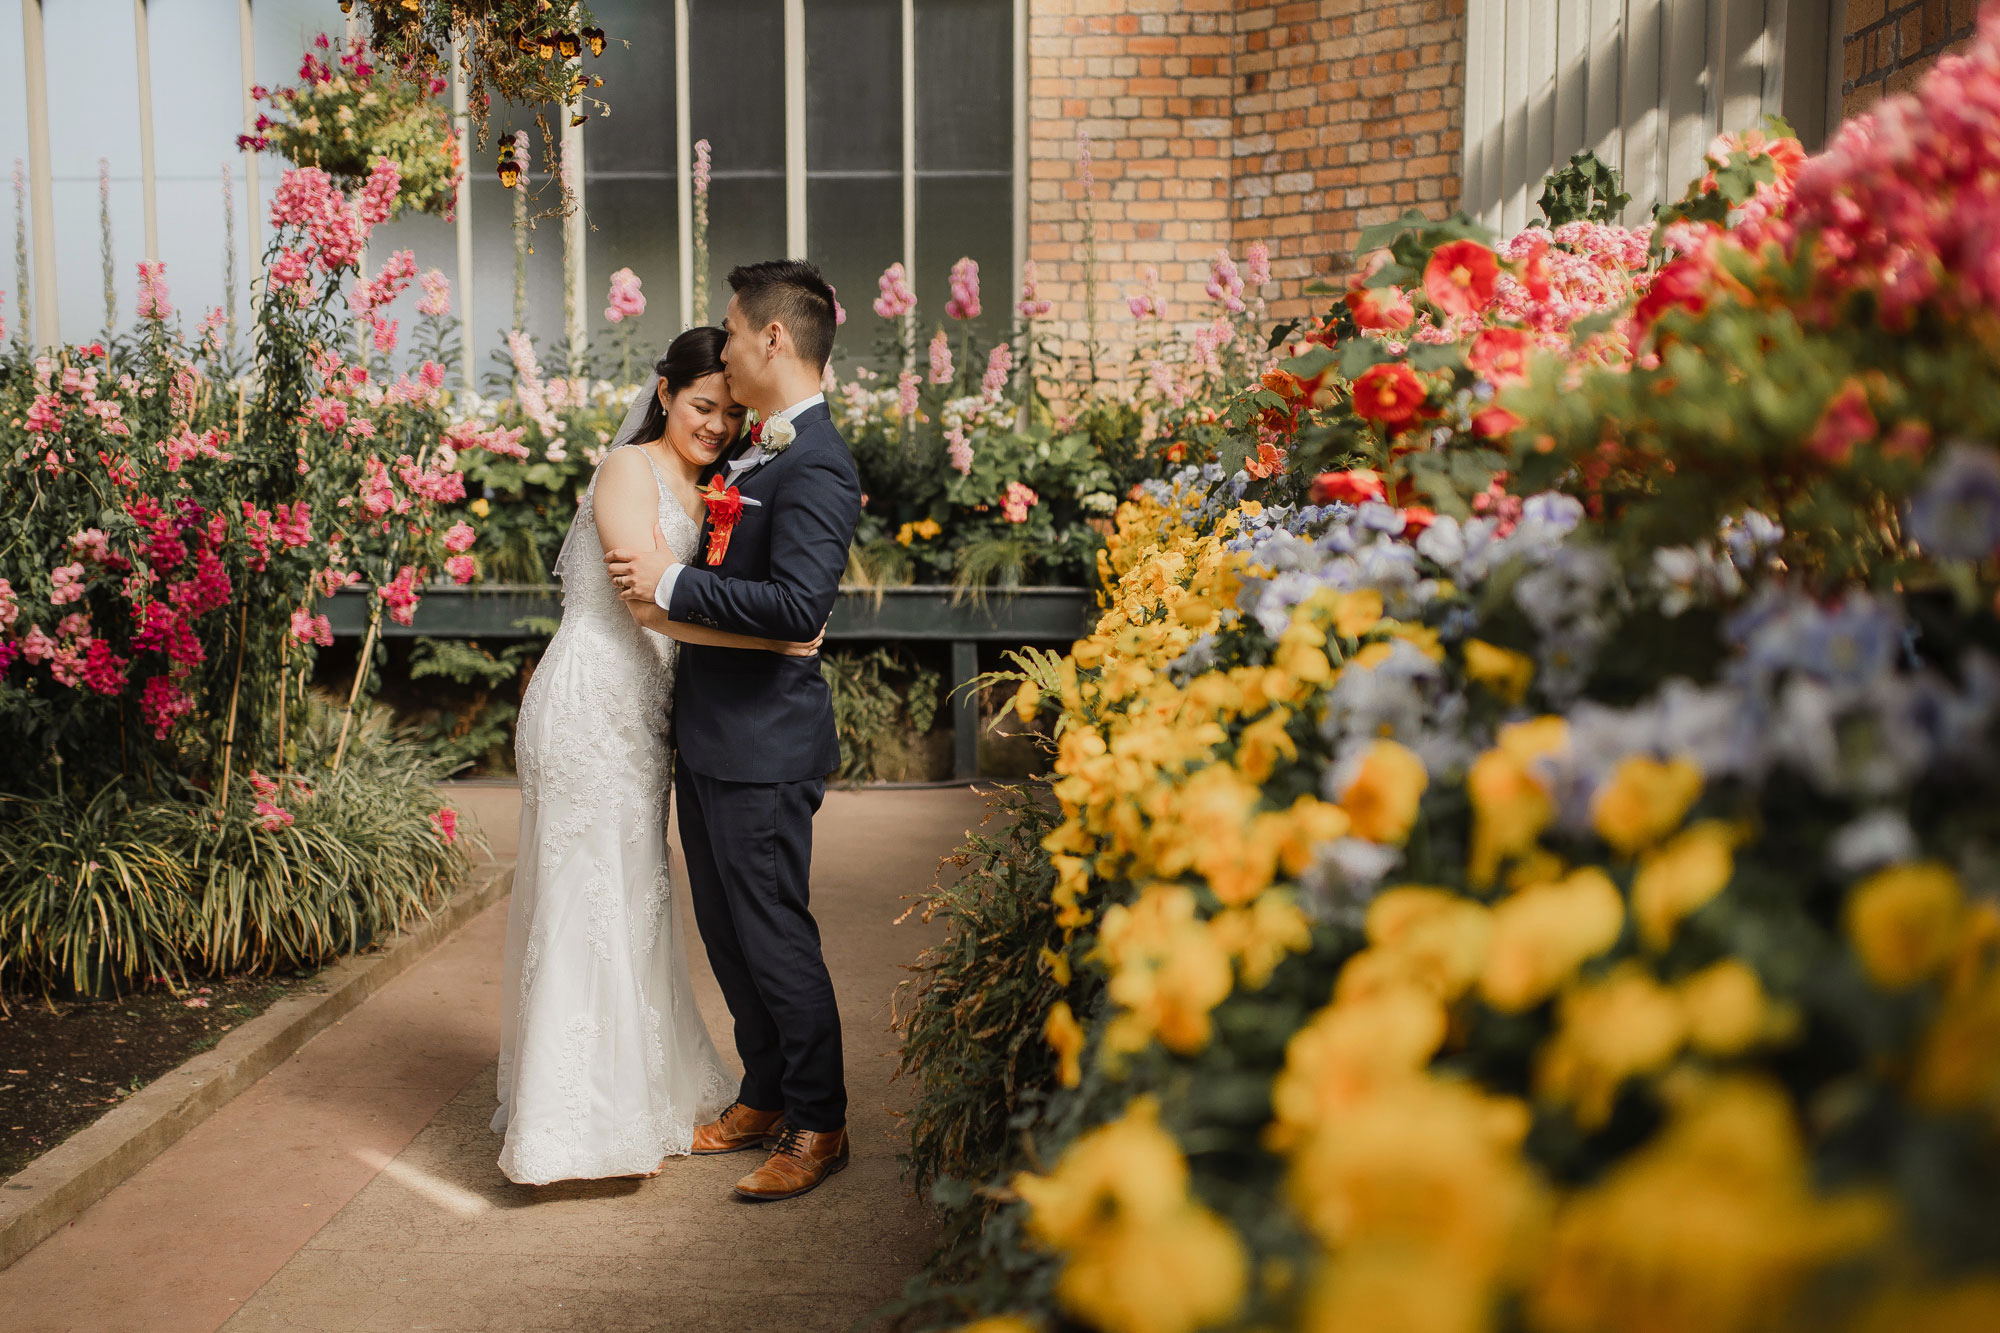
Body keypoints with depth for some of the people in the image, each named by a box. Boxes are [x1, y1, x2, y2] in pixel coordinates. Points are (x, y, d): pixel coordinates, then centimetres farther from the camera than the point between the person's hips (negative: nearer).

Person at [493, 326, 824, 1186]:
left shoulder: (699, 492, 18)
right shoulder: (630, 470, -9)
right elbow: (649, 600, -19)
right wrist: (775, 637, -22)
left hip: (639, 718, 9)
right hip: (592, 708, -9)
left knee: (634, 900, 16)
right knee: (592, 898, -3)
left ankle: (637, 1095, 29)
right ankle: (582, 1125, 6)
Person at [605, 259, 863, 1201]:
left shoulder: (815, 466, -18)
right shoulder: (758, 450, 13)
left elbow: (799, 604, -28)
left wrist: (672, 583, -22)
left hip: (764, 746, -10)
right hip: (711, 735, 10)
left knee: (776, 935, 0)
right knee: (726, 931, 18)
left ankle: (819, 1126, 15)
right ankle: (764, 1099, 33)